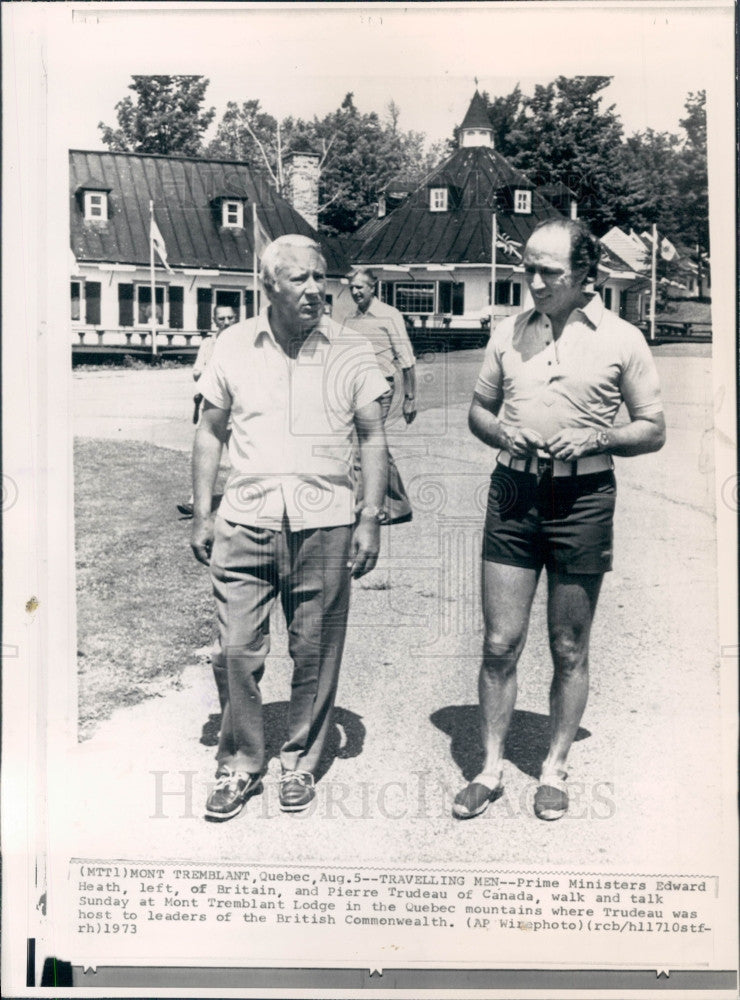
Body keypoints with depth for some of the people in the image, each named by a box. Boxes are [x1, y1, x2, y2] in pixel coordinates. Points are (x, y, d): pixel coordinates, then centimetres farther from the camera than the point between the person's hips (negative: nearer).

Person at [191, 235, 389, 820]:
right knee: (237, 652, 1)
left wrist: (371, 519, -1)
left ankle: (301, 763, 26)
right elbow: (210, 431, 12)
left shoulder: (351, 351, 3)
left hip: (325, 522, 0)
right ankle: (239, 765, 21)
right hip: (245, 520, 1)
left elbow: (373, 437, 6)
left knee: (316, 656, 6)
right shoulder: (234, 347, 6)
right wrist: (203, 514, 6)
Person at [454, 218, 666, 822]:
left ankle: (555, 770, 26)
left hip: (582, 499, -2)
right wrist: (503, 434, -6)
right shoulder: (509, 332, 8)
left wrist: (596, 439, -13)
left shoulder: (622, 339, 0)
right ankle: (491, 770, 19)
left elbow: (653, 430, 4)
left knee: (569, 650, 9)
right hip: (513, 494, 2)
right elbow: (479, 409, 16)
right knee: (500, 644, 3)